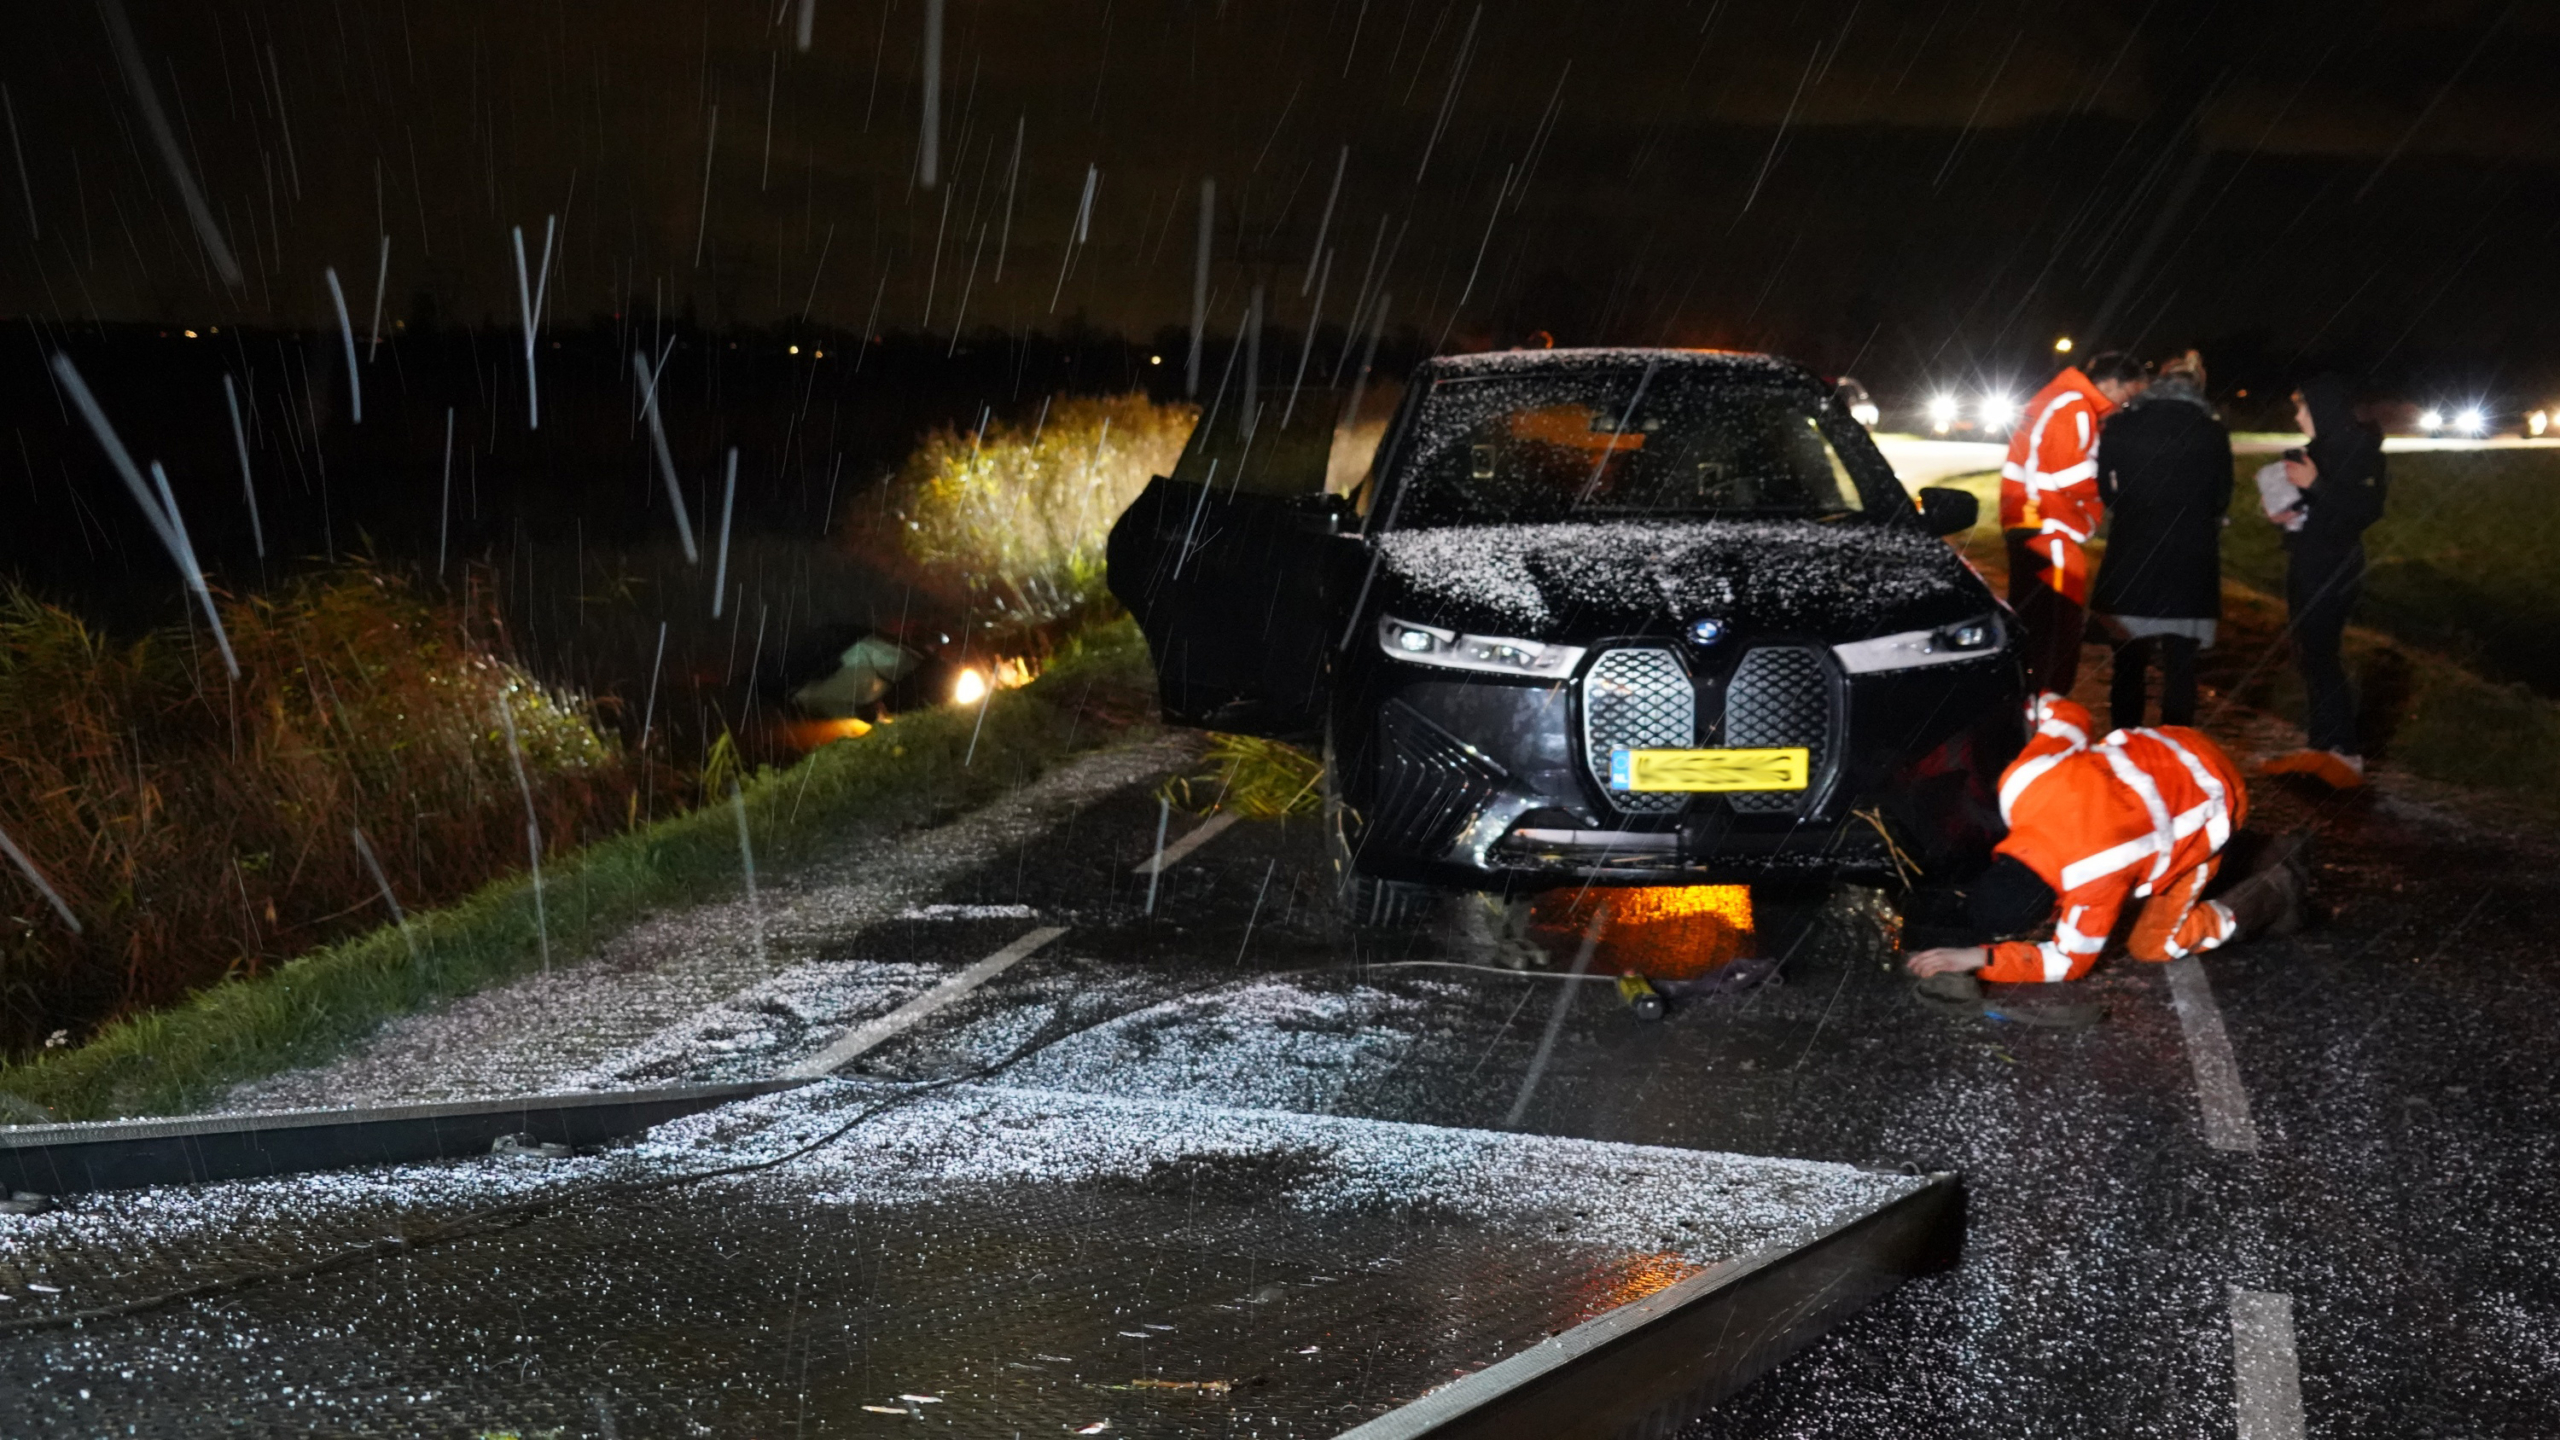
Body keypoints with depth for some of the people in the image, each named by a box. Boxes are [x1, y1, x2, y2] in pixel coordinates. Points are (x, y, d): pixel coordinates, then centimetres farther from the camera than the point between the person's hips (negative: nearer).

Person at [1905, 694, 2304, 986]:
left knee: (2151, 946, -3)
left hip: (2207, 800, -7)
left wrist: (1979, 959, -33)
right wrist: (2037, 704, 15)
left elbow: (2069, 962, -23)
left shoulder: (2095, 881, -38)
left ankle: (2271, 895, 13)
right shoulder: (2019, 785, -27)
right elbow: (2066, 715, -9)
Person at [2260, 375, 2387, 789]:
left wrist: (2315, 484, -25)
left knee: (2319, 654, -11)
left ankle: (2347, 754, -9)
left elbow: (2368, 508, -22)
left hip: (2333, 569, -9)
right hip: (2306, 566, 9)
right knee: (2309, 654, 10)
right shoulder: (2320, 448, 13)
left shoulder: (2358, 449, -13)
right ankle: (2321, 745, 15)